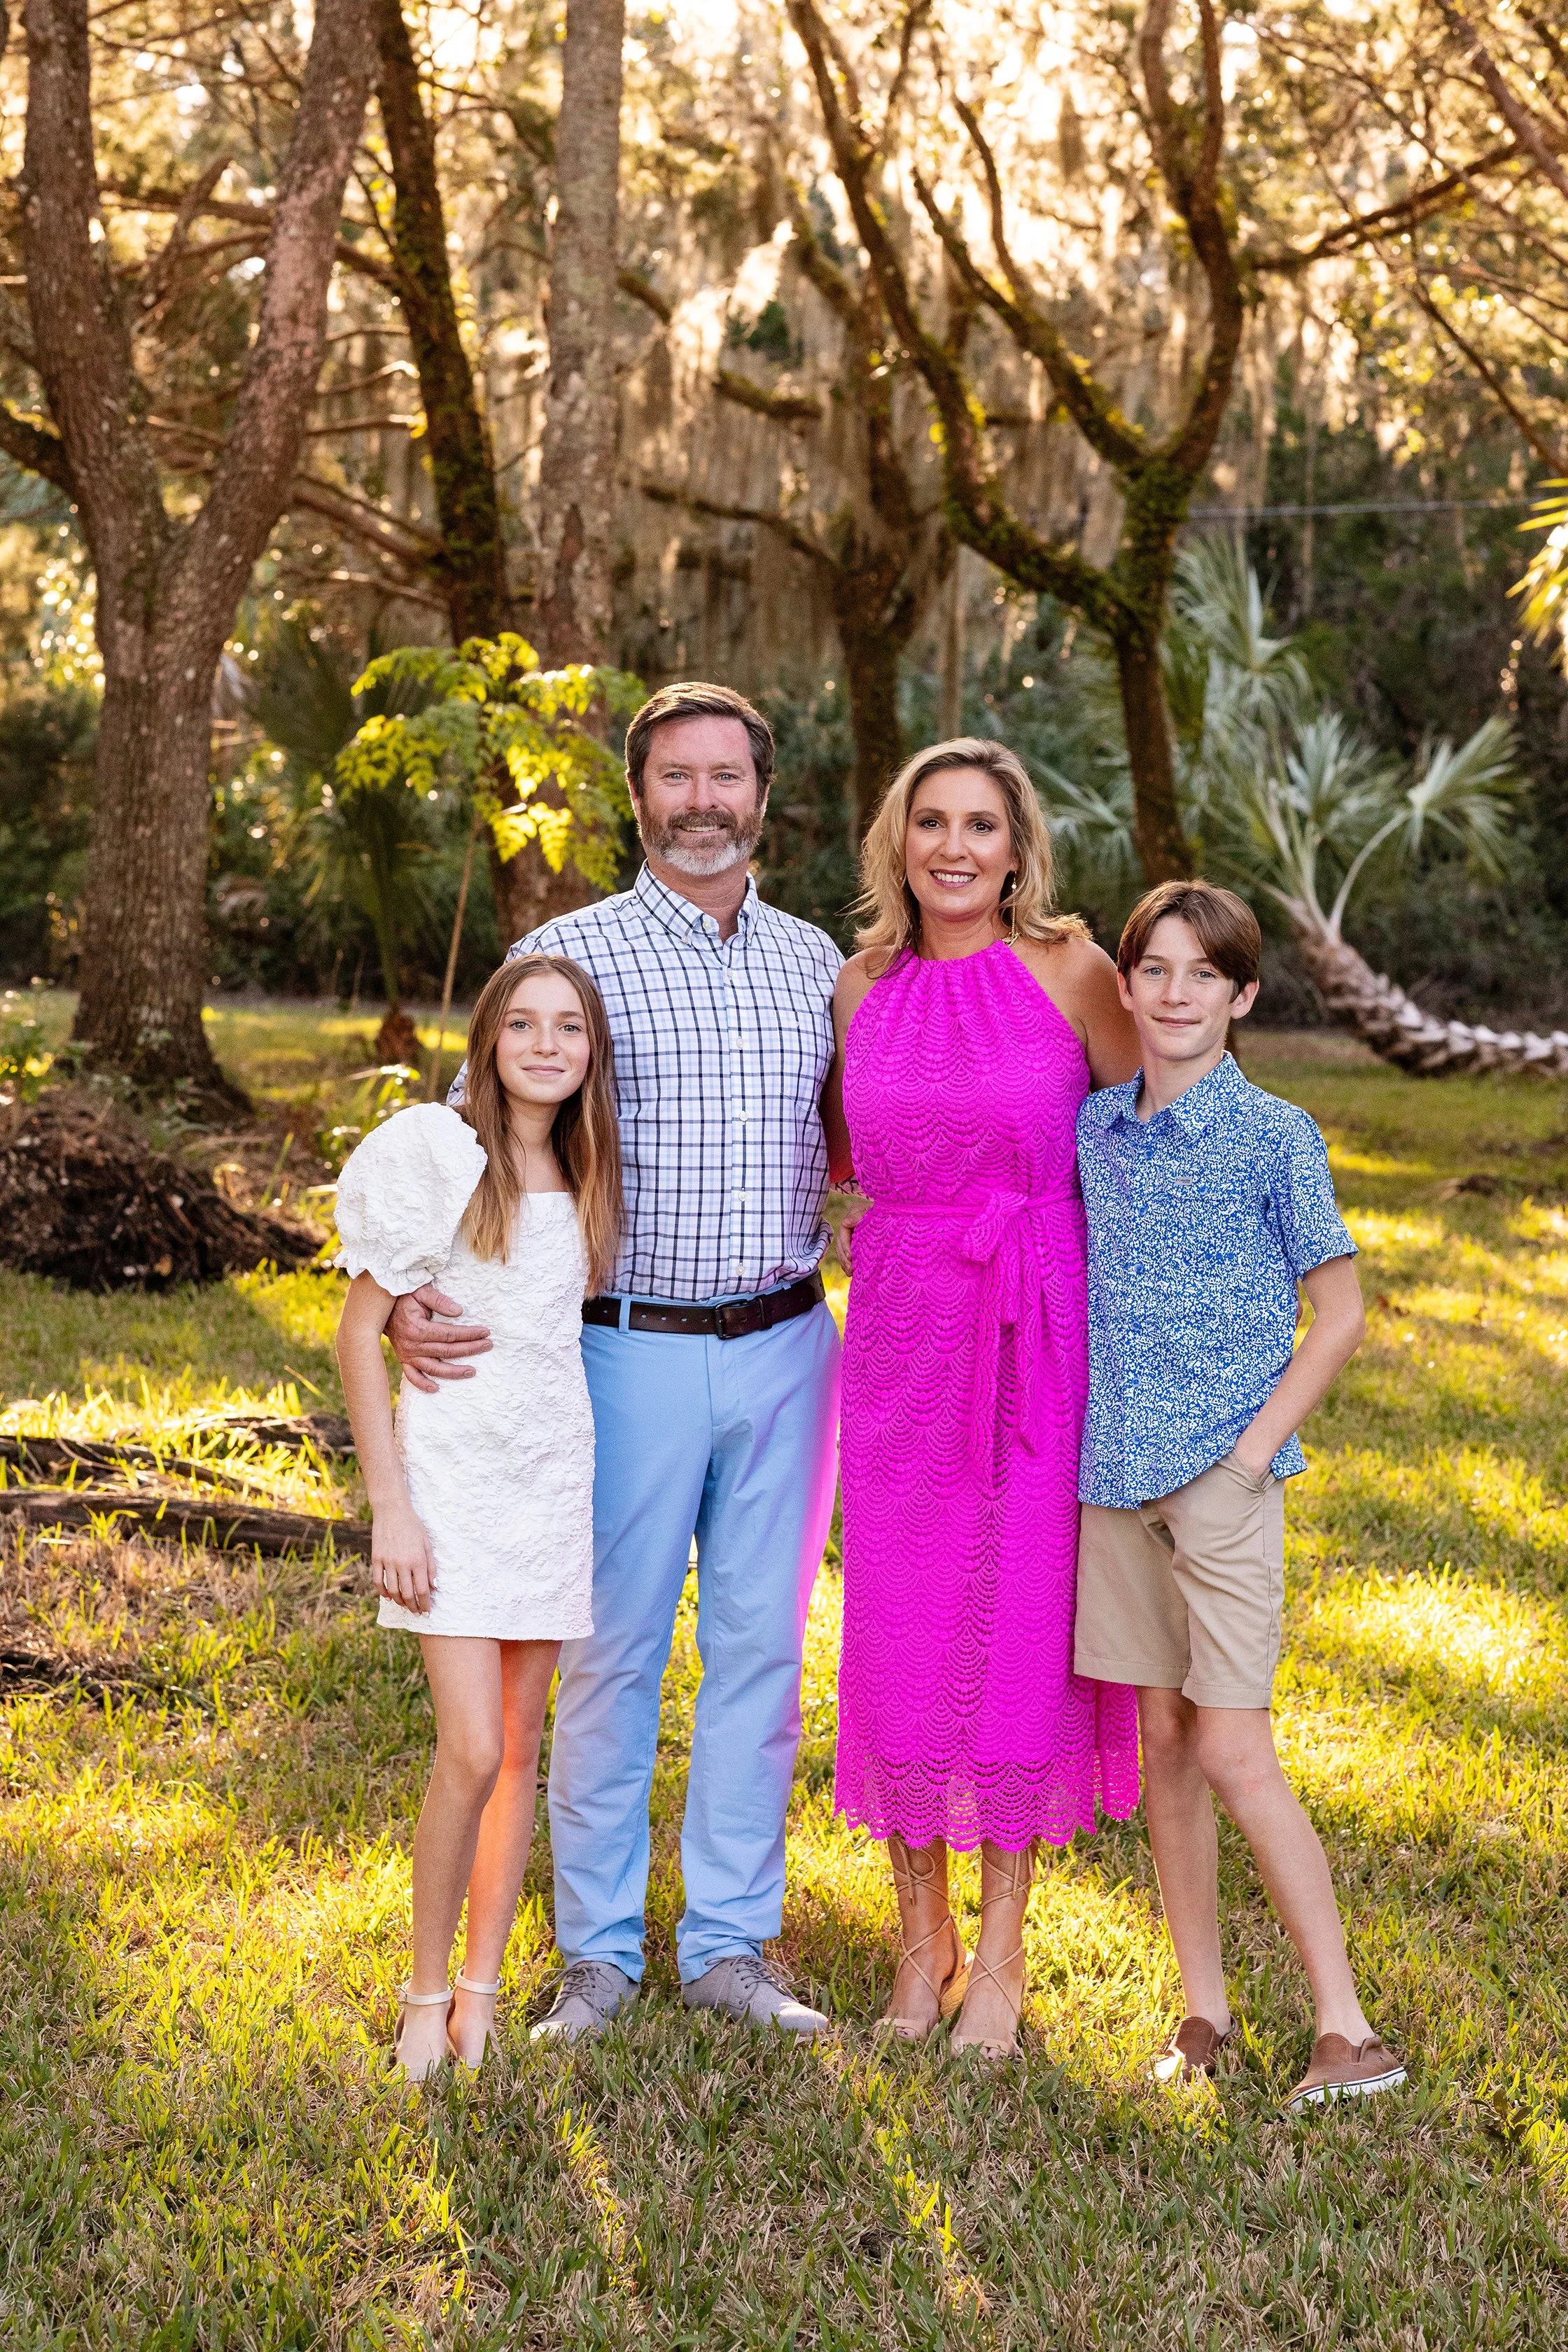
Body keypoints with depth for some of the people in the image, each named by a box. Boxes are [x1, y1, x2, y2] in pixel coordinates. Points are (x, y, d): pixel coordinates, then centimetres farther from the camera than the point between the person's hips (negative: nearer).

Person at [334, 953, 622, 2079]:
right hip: (453, 1473, -5)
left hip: (556, 1475, 5)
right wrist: (391, 1508, -11)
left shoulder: (587, 1175, 8)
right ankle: (427, 1993, 9)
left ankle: (483, 1990, 21)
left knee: (523, 1748, 8)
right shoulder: (433, 1154, -8)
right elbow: (360, 1330, -7)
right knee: (473, 1754, -10)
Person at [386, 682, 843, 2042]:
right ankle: (600, 1951, 18)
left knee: (763, 1643, 8)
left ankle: (732, 1944, 21)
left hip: (784, 1348, 4)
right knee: (614, 1648, 4)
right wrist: (414, 1293, -20)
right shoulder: (571, 955, -3)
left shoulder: (814, 960, 10)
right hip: (634, 1352, -3)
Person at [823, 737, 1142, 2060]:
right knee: (902, 1639, 7)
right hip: (902, 1342, 3)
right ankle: (922, 1934, 24)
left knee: (1023, 1636, 4)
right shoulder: (862, 991, 6)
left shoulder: (1071, 972, -4)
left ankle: (1002, 1953, 19)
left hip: (1039, 1346, -3)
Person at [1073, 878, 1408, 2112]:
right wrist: (1077, 1425, 9)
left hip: (1224, 1470, -5)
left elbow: (1341, 1315, -2)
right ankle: (1204, 2008, 20)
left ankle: (1348, 2029, 1)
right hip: (1114, 1470, 5)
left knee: (1234, 1751, -8)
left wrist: (1258, 1443, -9)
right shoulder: (1093, 1129, 7)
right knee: (1163, 1738, 10)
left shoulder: (1276, 1135, -6)